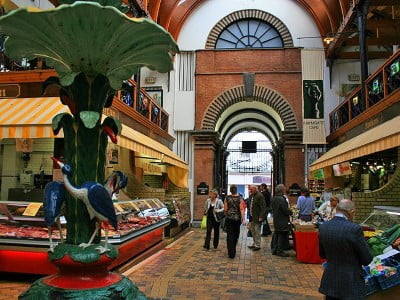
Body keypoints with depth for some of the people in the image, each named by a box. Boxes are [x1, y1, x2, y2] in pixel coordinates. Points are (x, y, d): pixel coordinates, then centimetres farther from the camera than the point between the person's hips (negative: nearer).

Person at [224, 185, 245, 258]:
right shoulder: (240, 198, -7)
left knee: (230, 235, 2)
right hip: (237, 218, 1)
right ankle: (233, 250, 36)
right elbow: (241, 209, -13)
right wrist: (243, 219, -14)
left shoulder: (227, 198, -5)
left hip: (229, 218, -1)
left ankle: (231, 253, -3)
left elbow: (225, 209, -2)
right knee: (236, 234, 19)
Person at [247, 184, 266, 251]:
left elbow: (263, 207, -18)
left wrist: (261, 217, -21)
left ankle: (258, 245, 9)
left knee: (257, 231, -2)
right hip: (252, 217, 9)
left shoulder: (260, 196, -16)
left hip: (257, 217, -9)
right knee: (252, 230, 16)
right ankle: (254, 244, 28)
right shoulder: (251, 195, 11)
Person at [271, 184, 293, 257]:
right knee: (282, 235, -1)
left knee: (276, 235, 15)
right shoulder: (281, 199, -21)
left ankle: (274, 250, 22)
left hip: (276, 220, 9)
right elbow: (286, 211, -21)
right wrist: (291, 212, 0)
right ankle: (280, 251, 5)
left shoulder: (274, 198, 7)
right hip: (282, 221, -9)